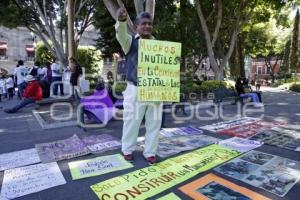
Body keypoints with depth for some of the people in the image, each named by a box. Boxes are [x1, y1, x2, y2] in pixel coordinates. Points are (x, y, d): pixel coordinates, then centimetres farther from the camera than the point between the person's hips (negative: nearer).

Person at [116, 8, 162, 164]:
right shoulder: (130, 41, 3)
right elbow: (121, 34, -20)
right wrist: (121, 20, -41)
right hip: (135, 89, -3)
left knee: (154, 122, 8)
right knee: (132, 121, 7)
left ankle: (150, 152, 26)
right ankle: (127, 149, 29)